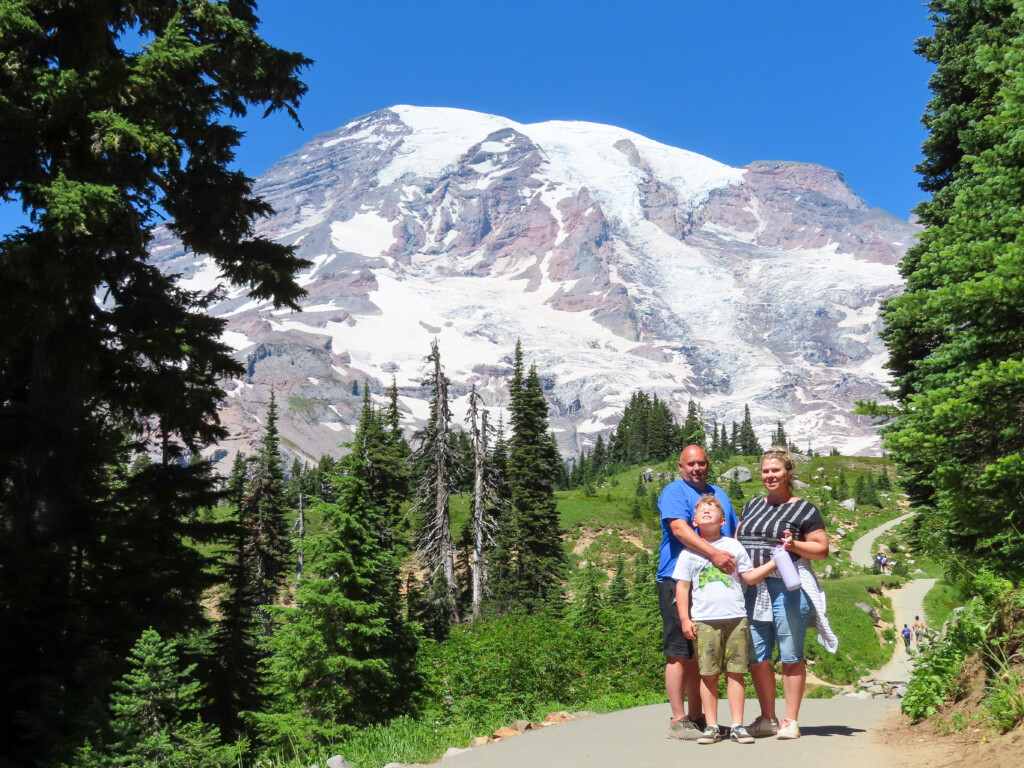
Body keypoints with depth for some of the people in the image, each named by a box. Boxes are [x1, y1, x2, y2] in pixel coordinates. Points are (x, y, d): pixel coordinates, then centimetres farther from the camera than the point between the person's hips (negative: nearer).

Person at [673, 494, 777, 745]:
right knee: (708, 674, 1)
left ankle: (737, 726, 7)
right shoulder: (689, 552, 9)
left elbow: (749, 576, 11)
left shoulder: (734, 546, 12)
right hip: (703, 621, 0)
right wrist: (685, 619, 1)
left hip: (735, 618, 1)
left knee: (735, 672, 1)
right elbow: (682, 586, 7)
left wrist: (773, 563, 0)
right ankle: (711, 726, 8)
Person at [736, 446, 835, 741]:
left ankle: (790, 721, 8)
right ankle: (767, 719, 16)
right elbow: (737, 541, 25)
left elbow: (822, 550, 0)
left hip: (787, 588, -5)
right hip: (751, 589, 5)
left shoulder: (803, 509, 3)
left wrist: (795, 545, -15)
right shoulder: (752, 506, 20)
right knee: (756, 656, 5)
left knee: (790, 656, 0)